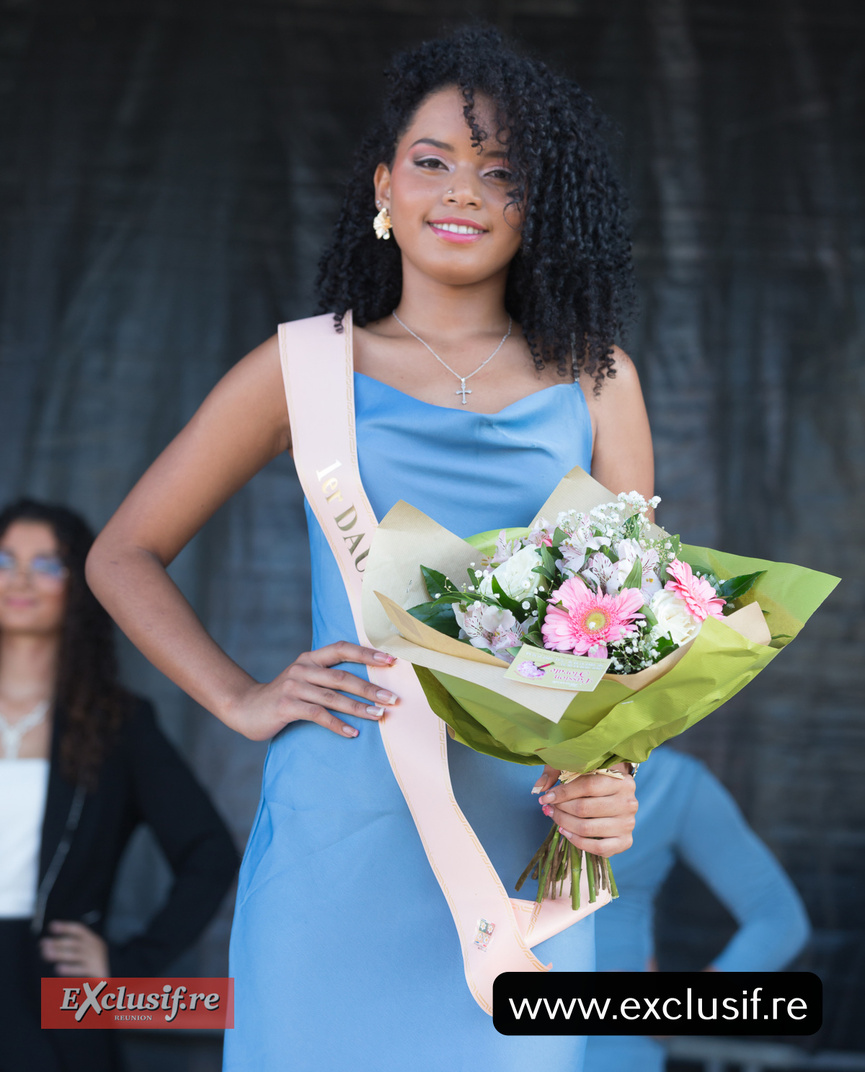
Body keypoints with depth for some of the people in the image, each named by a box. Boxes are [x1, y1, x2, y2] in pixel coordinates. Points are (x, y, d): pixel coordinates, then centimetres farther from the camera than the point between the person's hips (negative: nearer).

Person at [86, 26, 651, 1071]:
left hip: (524, 844, 1)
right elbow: (123, 556, 12)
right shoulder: (310, 369, 6)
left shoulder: (594, 383, 10)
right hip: (340, 837, -1)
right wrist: (242, 701, -1)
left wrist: (615, 774, -11)